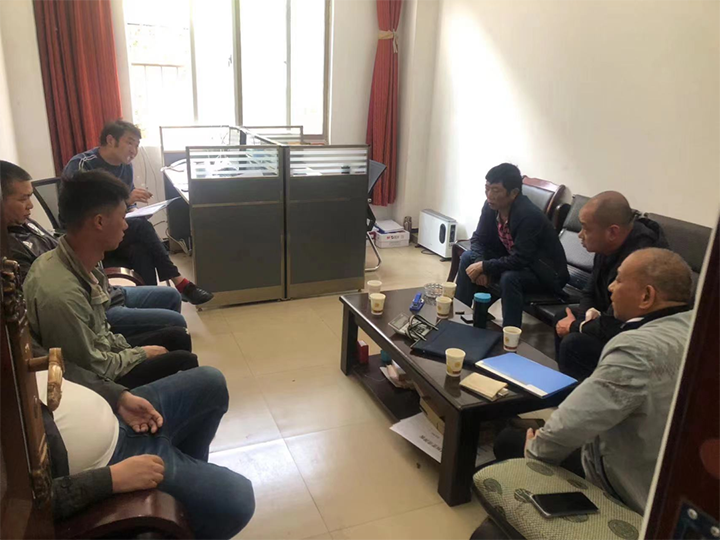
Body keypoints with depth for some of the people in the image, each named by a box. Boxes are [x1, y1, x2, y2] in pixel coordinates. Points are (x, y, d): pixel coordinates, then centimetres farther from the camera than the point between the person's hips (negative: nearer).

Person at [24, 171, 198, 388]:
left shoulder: (79, 263, -6)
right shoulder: (62, 293, -34)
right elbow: (94, 369, -23)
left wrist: (129, 350, 0)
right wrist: (141, 354, -10)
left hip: (101, 352, 9)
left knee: (177, 337, 11)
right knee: (184, 362, -7)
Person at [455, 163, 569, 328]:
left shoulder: (529, 215, -32)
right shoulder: (491, 206, -10)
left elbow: (519, 260, -34)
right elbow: (478, 239, -1)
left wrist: (484, 266, -28)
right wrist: (479, 264, -19)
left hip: (545, 272, -8)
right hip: (513, 260, 8)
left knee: (509, 278, -36)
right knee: (469, 257, -3)